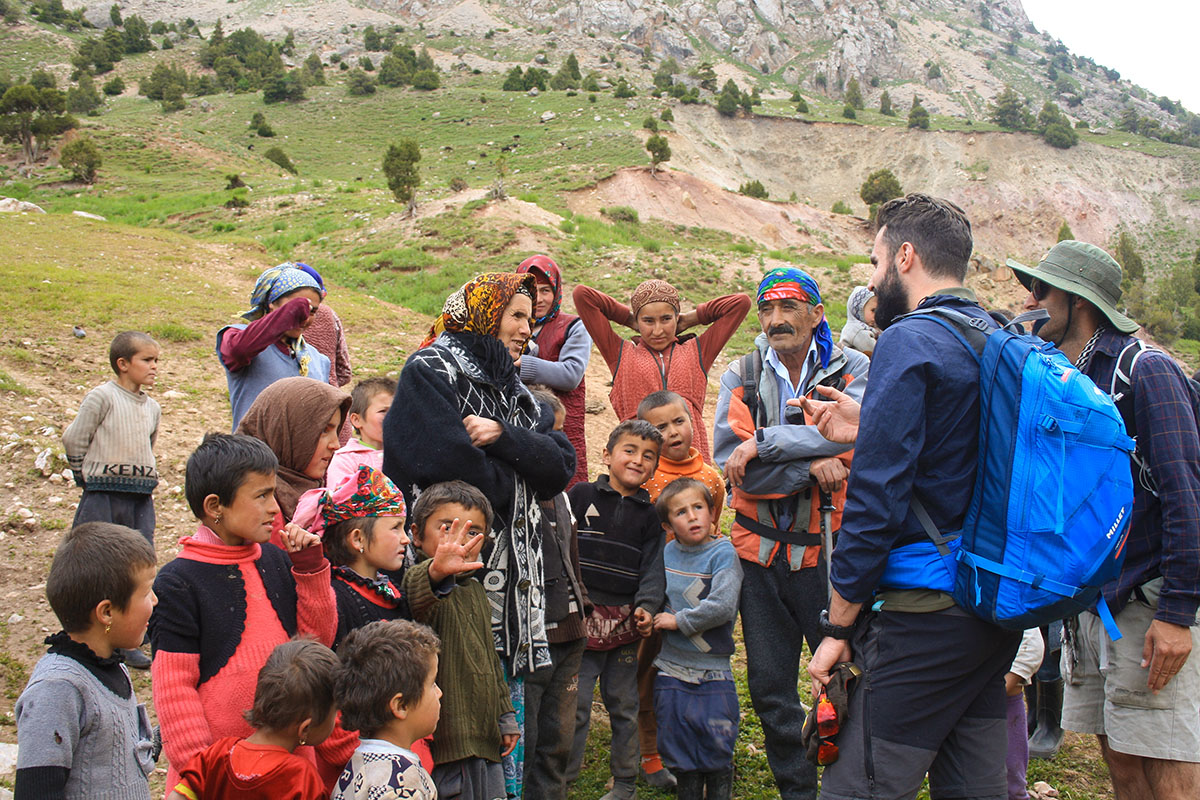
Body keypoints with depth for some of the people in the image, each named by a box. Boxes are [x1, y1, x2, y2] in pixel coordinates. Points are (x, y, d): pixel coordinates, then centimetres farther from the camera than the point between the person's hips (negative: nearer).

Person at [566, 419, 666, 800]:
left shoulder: (649, 515, 7)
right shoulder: (581, 495, 1)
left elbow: (653, 567, 3)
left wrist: (646, 606, -14)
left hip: (626, 621, 2)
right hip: (580, 616, -2)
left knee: (624, 705, 12)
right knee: (574, 705, -1)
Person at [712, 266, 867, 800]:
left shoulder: (852, 370, 0)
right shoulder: (741, 376, 4)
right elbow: (734, 468, -10)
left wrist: (764, 442, -22)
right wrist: (815, 466, -19)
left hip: (829, 550, -2)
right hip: (761, 553, 2)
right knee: (770, 688, 10)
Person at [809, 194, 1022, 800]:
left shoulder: (909, 341, -12)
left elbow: (877, 497, -17)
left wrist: (838, 628, -10)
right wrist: (861, 430, 27)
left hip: (926, 618, -9)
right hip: (998, 613, 9)